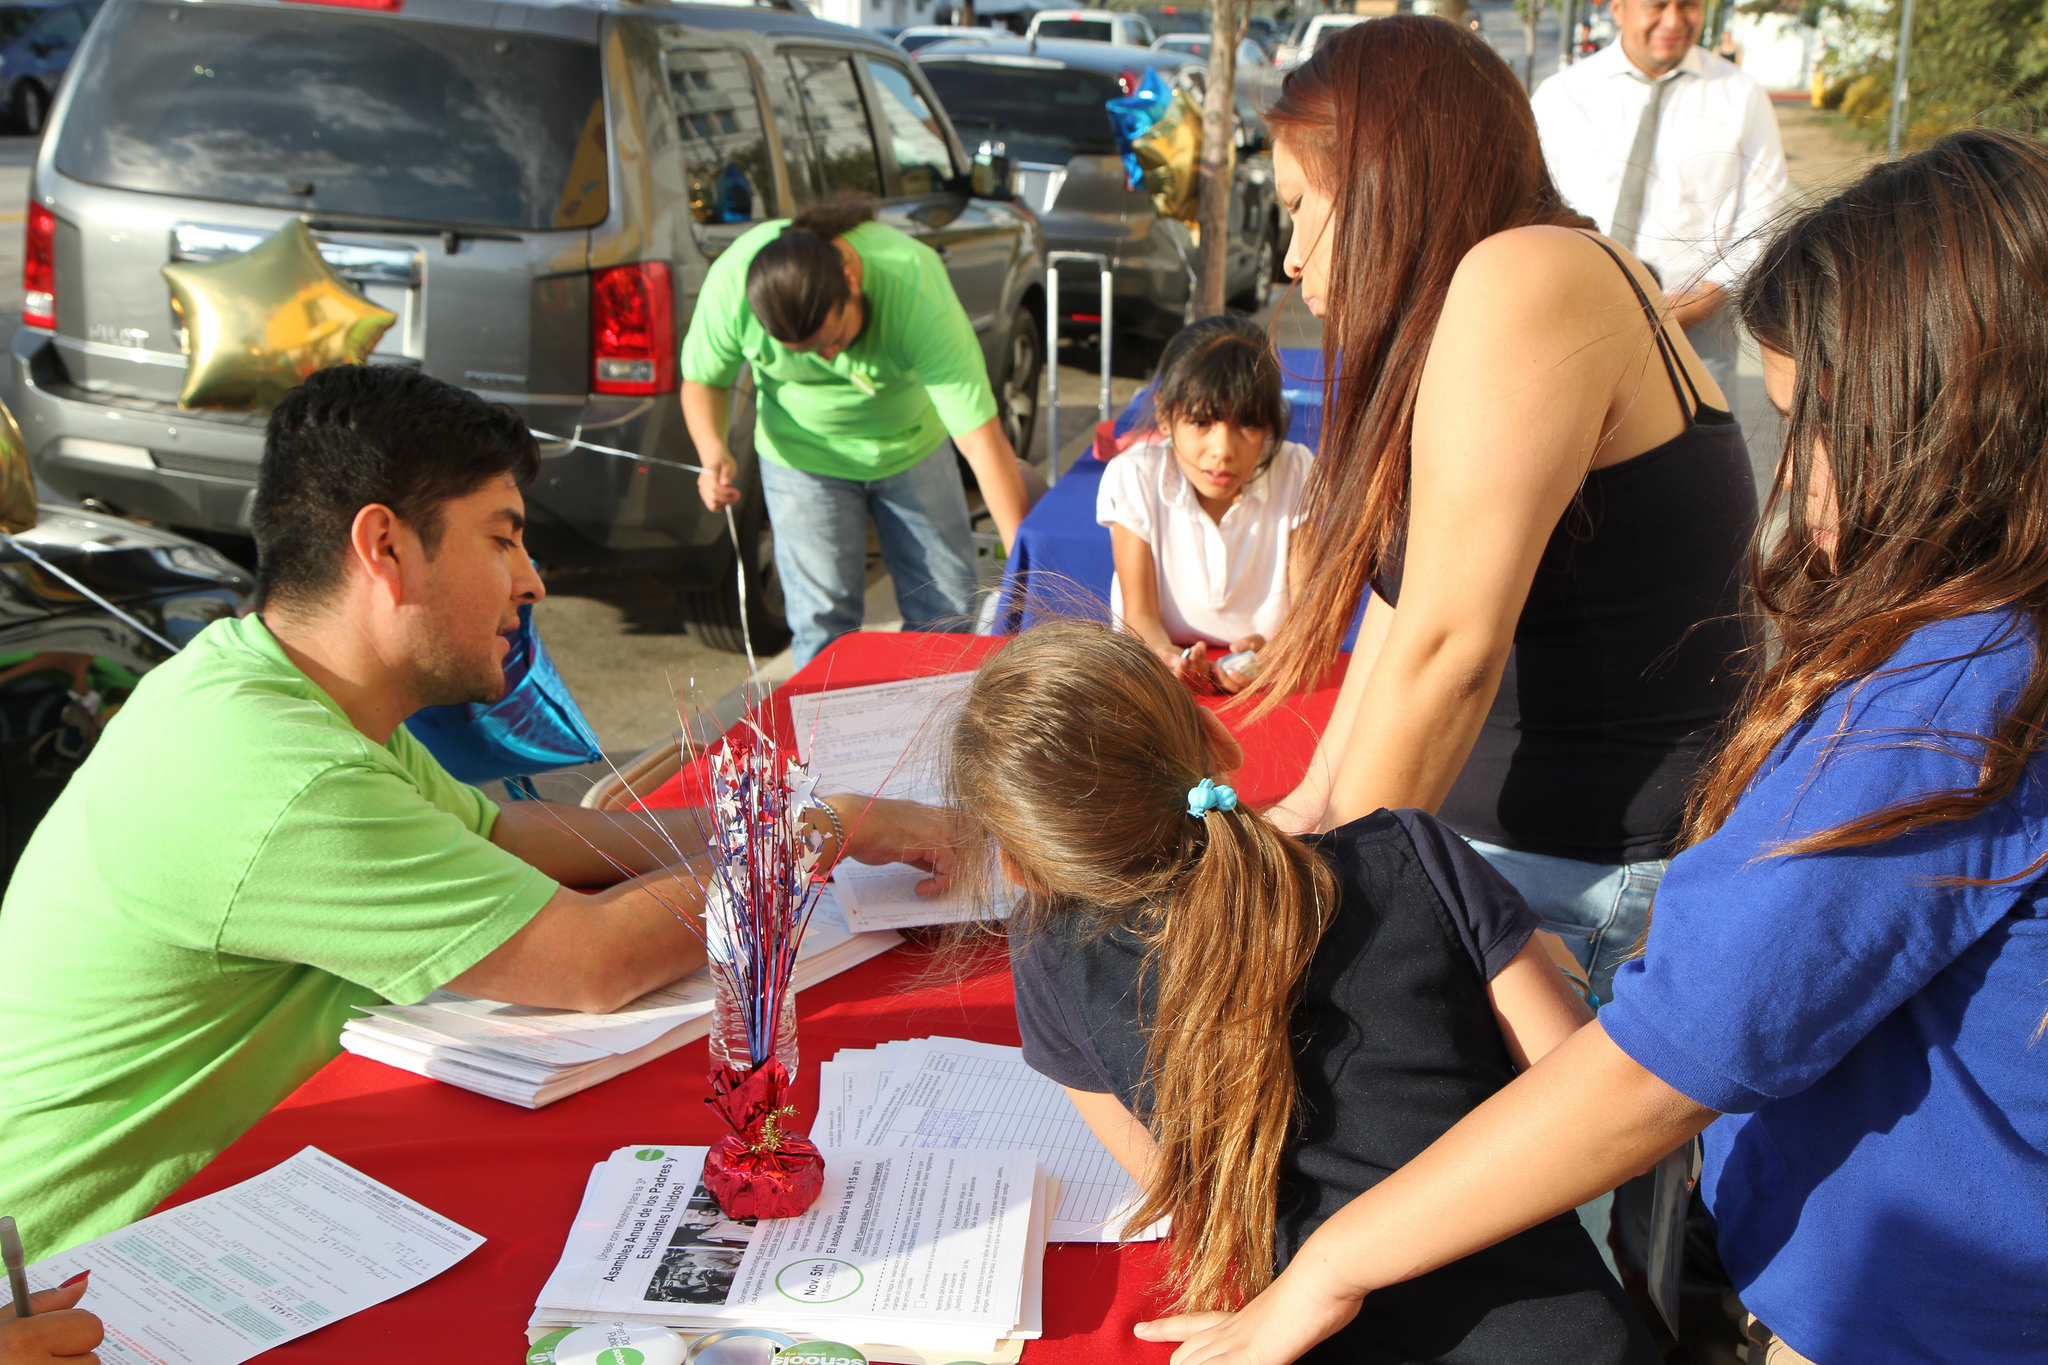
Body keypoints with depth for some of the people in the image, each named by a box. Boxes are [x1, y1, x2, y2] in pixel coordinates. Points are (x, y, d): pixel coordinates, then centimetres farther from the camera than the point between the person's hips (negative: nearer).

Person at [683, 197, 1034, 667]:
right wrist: (713, 452, -28)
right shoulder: (732, 281, -28)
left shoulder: (916, 288, -36)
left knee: (947, 613, 2)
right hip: (804, 459, 0)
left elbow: (982, 438, -37)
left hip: (913, 449, 0)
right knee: (824, 623, -8)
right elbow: (703, 378, -7)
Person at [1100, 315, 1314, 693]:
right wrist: (1164, 656, -34)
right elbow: (1139, 613, -11)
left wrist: (1274, 652, -31)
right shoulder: (1134, 478, -8)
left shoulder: (1297, 475, -6)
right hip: (1158, 659, 1)